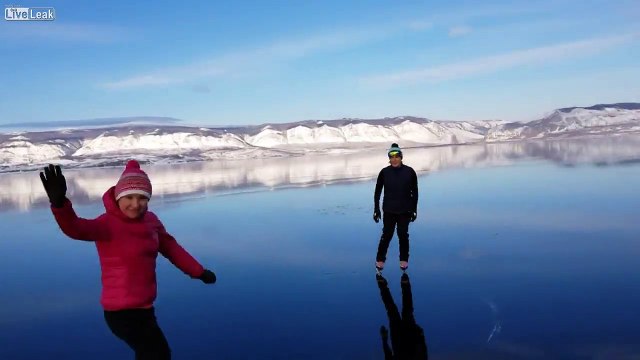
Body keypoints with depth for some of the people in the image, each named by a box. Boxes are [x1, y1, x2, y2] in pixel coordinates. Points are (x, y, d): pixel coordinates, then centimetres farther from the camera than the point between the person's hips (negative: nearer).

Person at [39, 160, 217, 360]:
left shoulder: (150, 220, -1)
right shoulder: (108, 224, -22)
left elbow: (170, 247, 11)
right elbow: (77, 228, -41)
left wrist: (198, 271, 13)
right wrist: (59, 203, -60)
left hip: (143, 308, 7)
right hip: (122, 311, -7)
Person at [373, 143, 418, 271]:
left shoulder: (410, 172, -7)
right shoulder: (384, 172, -7)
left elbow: (414, 192, 2)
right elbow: (377, 192, 1)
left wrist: (414, 210, 2)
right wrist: (376, 210, 0)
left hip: (405, 211, 0)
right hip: (389, 211, 0)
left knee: (403, 235, 9)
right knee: (387, 235, 2)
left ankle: (404, 260, 26)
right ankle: (380, 260, 18)